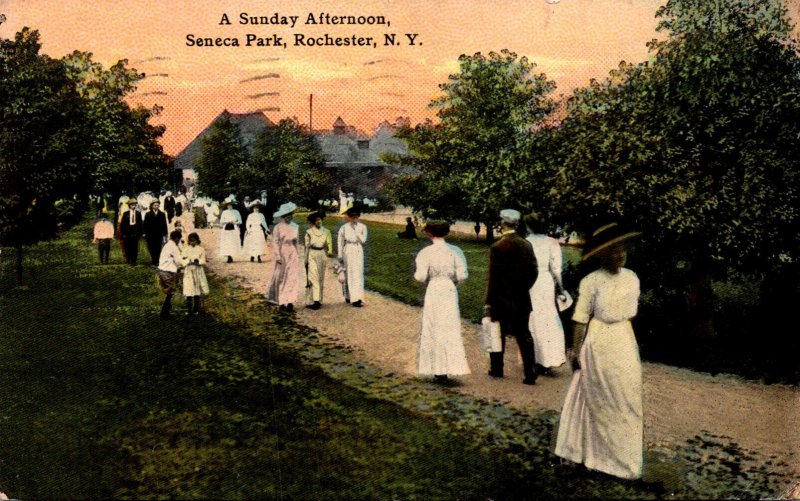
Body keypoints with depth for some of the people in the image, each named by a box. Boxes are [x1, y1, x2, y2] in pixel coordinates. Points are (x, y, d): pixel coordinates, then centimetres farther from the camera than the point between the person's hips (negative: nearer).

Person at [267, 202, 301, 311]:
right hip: (282, 255, -4)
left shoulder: (294, 226, 9)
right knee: (281, 278, 4)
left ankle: (290, 302, -1)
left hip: (293, 255, 4)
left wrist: (295, 240, 2)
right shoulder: (278, 227, -7)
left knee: (293, 278, -2)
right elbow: (275, 243, -10)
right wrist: (278, 256, -16)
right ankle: (281, 302, 13)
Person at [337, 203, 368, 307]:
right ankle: (354, 298, -10)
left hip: (359, 250, 4)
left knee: (359, 273, 3)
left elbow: (363, 240, -6)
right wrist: (340, 255, 1)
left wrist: (356, 231, -12)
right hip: (348, 250, -4)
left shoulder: (362, 227, 5)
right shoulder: (344, 227, -2)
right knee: (351, 274, -7)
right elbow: (340, 241, 2)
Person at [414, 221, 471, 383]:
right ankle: (452, 366, 10)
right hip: (450, 291, 2)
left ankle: (439, 371, 11)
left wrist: (415, 271, 7)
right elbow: (462, 275, -7)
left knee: (434, 330, 8)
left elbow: (420, 276, -15)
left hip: (432, 292, -2)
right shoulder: (455, 251, -4)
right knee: (451, 330, 11)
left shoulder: (425, 252, -11)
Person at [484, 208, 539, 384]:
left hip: (502, 299, -4)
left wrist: (489, 302, -8)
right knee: (524, 336, 8)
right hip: (522, 300, 4)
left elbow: (494, 278, -13)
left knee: (498, 334, 12)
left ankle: (496, 369, 24)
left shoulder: (497, 247, -14)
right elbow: (533, 272, 5)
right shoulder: (526, 245, 1)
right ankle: (530, 374, 4)